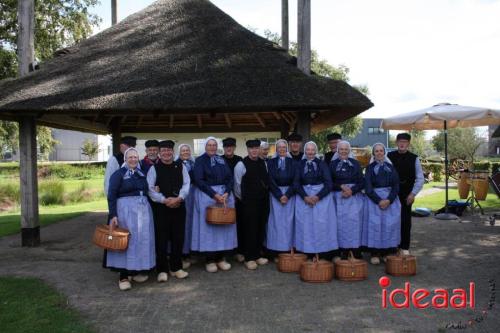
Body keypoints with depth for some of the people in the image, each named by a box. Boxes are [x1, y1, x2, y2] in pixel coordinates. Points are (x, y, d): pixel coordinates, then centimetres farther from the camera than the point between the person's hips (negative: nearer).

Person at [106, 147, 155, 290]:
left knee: (142, 241, 8)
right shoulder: (118, 174, -2)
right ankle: (123, 276, 3)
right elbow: (111, 196, -8)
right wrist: (113, 215, -16)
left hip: (143, 210, 6)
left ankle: (137, 271, 21)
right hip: (125, 210, -5)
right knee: (126, 241, -3)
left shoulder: (142, 173, 13)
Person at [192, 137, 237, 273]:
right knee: (208, 225, -2)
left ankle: (221, 258, 12)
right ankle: (210, 260, 6)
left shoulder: (222, 160, 12)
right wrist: (214, 194, -18)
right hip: (206, 195, -4)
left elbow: (230, 177, 5)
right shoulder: (200, 161, 0)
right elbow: (198, 180, -11)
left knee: (224, 224, 4)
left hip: (225, 194, 4)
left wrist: (226, 193, -13)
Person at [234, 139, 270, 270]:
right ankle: (249, 258, 11)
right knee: (250, 229, -1)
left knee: (261, 229, 11)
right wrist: (243, 198, 6)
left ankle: (257, 255, 25)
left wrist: (266, 196, 13)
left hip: (263, 201, 5)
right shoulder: (241, 165, -9)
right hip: (249, 202, -5)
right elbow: (237, 184, -3)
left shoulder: (264, 163, 7)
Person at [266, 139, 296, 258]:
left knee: (288, 221, -1)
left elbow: (295, 180, 0)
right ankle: (277, 249, 4)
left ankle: (288, 247, 6)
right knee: (276, 221, -2)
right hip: (275, 194, 0)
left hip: (290, 194, 0)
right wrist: (279, 195, -10)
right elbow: (270, 180, -1)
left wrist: (287, 195, -11)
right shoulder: (271, 162, 6)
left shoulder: (292, 162, 6)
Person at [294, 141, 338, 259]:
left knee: (322, 225, -4)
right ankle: (308, 253, 6)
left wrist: (317, 197, -15)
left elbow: (329, 183, -5)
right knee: (306, 225, 0)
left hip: (322, 196, -2)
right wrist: (305, 197, -13)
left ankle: (324, 255, 2)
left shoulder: (322, 164, 1)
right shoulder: (300, 164, 7)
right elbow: (296, 183, 1)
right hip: (304, 197, 2)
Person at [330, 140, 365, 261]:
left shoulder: (355, 163, 10)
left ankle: (356, 254, 0)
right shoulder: (333, 164, 9)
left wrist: (352, 190, -10)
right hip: (339, 197, 0)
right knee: (341, 223, -5)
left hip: (354, 197, 0)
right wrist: (341, 186, -11)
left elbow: (362, 182, 5)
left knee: (355, 221, -6)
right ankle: (344, 253, 1)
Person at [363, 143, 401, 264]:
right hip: (374, 198, -2)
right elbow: (368, 187, -2)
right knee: (375, 223, -8)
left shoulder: (391, 167, 10)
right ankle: (375, 254, -1)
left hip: (390, 198, 2)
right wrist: (378, 200, -14)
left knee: (390, 224, -4)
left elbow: (396, 185, 3)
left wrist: (389, 200, -12)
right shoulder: (370, 168, 6)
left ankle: (387, 252, 7)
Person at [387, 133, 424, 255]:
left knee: (405, 221, 5)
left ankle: (404, 247, 17)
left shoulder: (414, 158, -2)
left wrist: (413, 193, -5)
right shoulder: (389, 156, -1)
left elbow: (420, 179, 1)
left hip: (406, 196, 0)